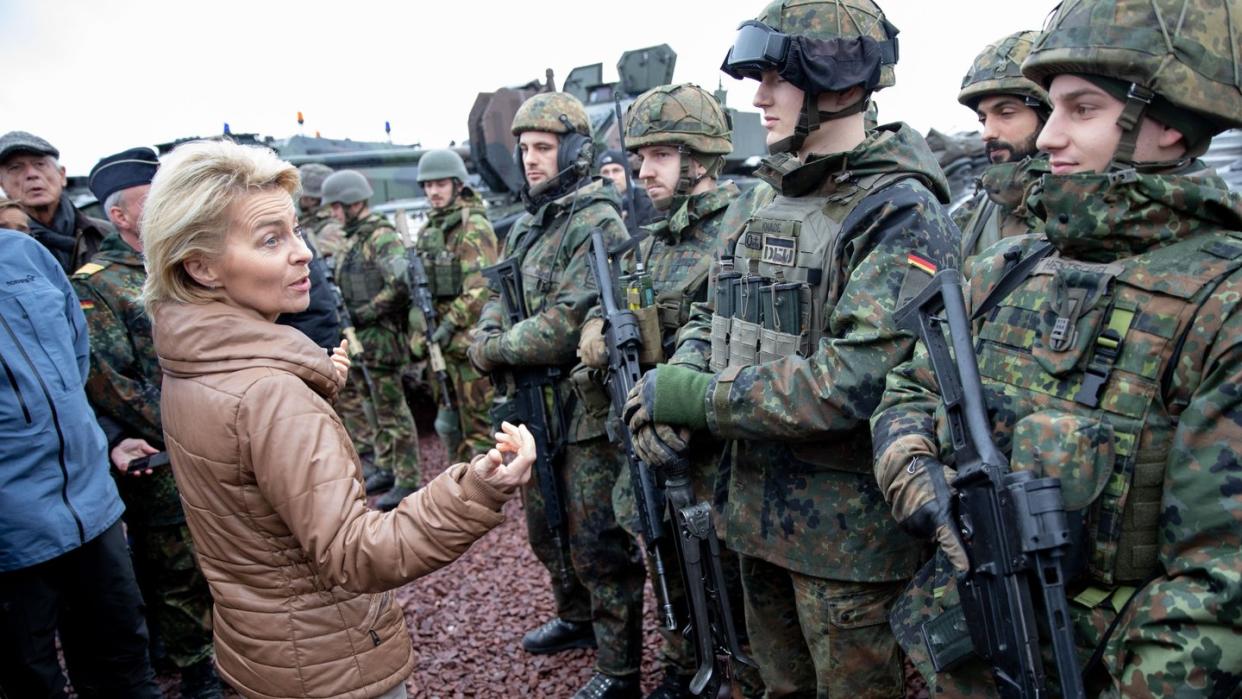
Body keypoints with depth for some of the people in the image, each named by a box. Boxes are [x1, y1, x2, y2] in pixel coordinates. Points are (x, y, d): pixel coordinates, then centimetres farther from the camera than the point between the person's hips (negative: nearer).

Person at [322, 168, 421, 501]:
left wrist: (365, 313, -20)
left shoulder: (383, 237, -15)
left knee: (392, 408, -3)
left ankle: (408, 481, 5)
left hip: (381, 336, -9)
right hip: (360, 337, 9)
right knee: (377, 407, 17)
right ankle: (386, 469, 30)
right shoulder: (354, 238, 14)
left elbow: (401, 285, -28)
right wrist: (350, 315, 9)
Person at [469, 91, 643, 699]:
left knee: (598, 548, 2)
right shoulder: (525, 227, 13)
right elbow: (497, 301, 15)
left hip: (586, 415, -9)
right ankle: (576, 619, 46)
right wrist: (489, 335, -9)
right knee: (547, 533, 24)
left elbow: (570, 324, -25)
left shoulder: (597, 222, -16)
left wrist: (495, 348, -12)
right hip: (534, 411, 9)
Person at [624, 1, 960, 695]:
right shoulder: (775, 205, 8)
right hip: (761, 513, 7)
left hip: (851, 534, -7)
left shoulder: (904, 217, -18)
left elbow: (853, 381, -28)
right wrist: (670, 386, -10)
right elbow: (715, 317, 12)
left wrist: (694, 398, -21)